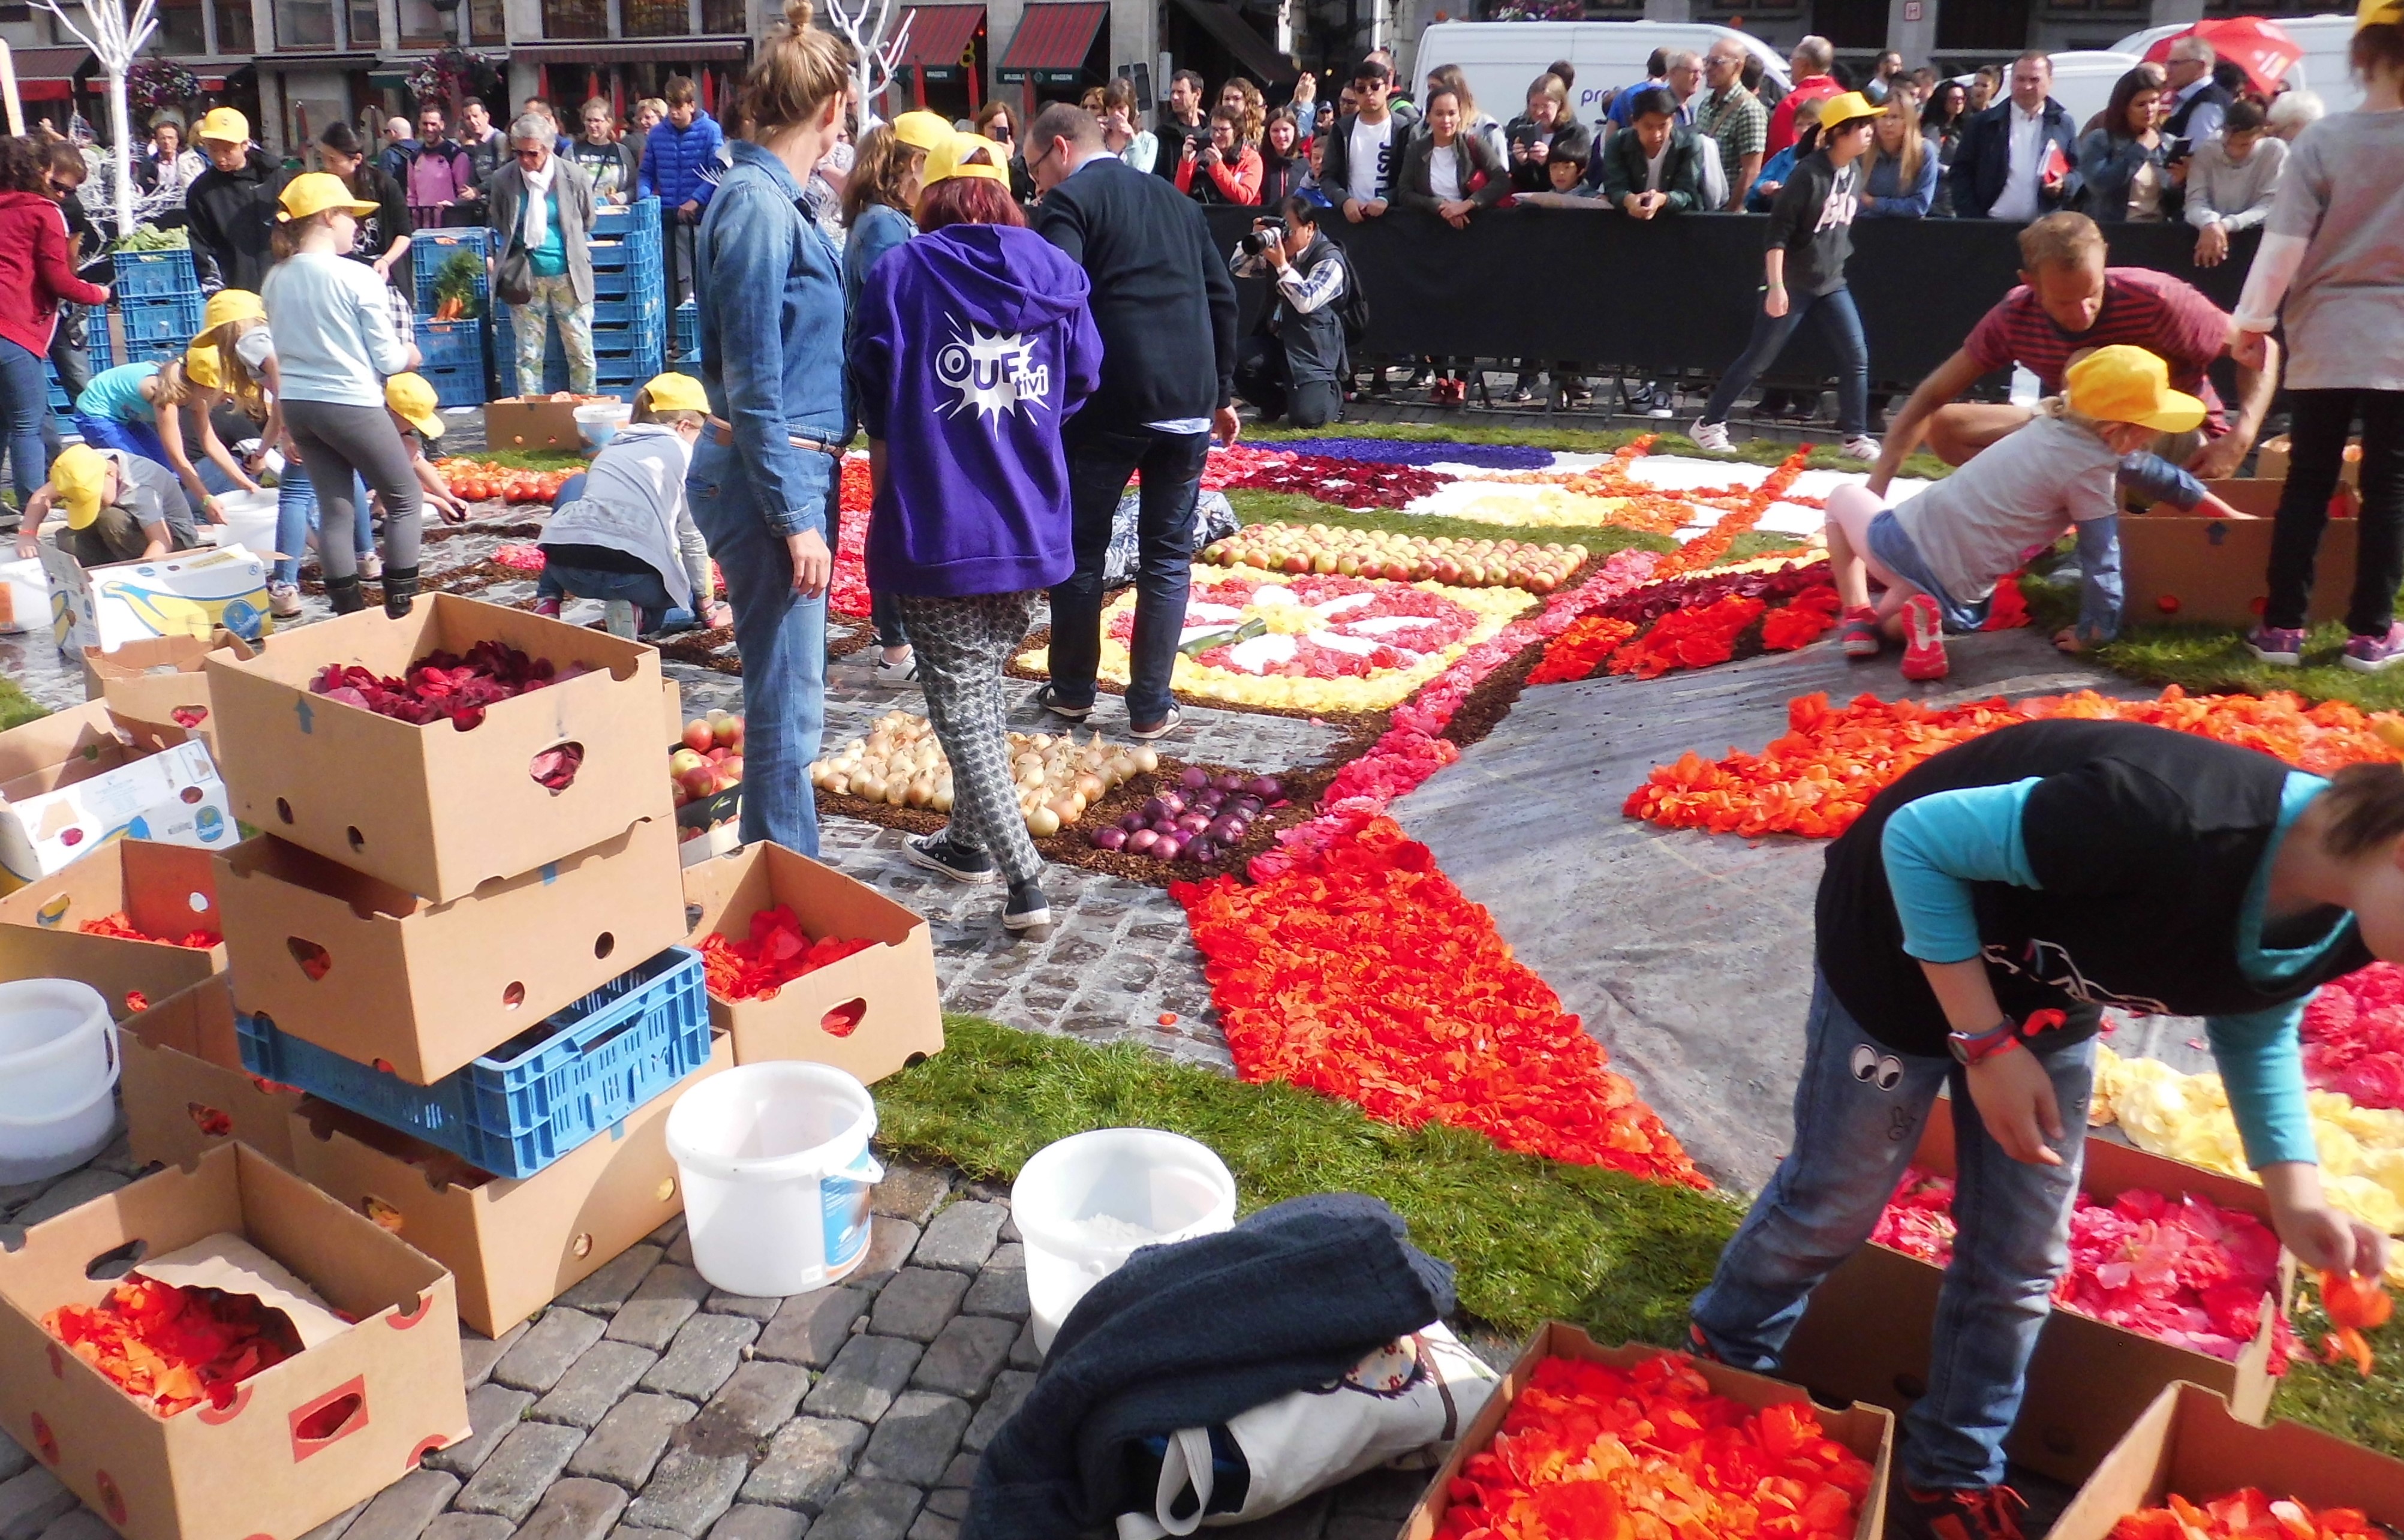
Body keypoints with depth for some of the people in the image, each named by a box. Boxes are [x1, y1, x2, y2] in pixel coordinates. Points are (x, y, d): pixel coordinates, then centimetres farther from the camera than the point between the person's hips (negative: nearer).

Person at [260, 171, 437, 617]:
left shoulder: (275, 280, 5)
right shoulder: (356, 278, -13)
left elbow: (278, 350, 12)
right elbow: (388, 359, -11)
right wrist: (409, 354, 11)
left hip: (296, 403, 6)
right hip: (350, 403, -6)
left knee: (336, 509, 12)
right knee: (404, 499, 10)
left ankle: (349, 610, 14)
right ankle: (400, 607, 9)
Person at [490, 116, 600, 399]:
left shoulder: (573, 176, -6)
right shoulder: (504, 180, -2)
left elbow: (587, 222, 11)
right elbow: (499, 227, 15)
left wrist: (574, 251, 11)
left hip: (567, 274, -1)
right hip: (525, 277, 1)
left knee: (580, 351, 4)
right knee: (528, 354, 4)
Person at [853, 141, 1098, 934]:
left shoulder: (901, 271, -5)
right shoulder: (1056, 272, 5)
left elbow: (872, 385, -2)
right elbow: (1081, 382, 10)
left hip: (937, 523, -4)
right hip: (1032, 522, 5)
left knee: (961, 706, 1)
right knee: (985, 684, 21)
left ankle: (1025, 884, -7)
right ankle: (970, 839, 34)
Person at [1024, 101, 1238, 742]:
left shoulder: (1066, 204, -1)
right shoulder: (1176, 200, 18)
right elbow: (1222, 297, 17)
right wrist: (1222, 393, 22)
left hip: (1108, 402, -5)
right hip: (1189, 400, 5)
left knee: (1080, 545, 11)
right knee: (1168, 553, 10)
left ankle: (1073, 690, 21)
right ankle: (1151, 706, 9)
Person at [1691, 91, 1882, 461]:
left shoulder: (1854, 172, 6)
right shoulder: (1809, 173, -17)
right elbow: (1779, 232, -20)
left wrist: (1836, 261, 20)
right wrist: (1776, 286, -25)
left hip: (1832, 282, 7)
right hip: (1793, 284, -7)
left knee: (1857, 356, -1)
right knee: (1758, 358, -1)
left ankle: (1855, 437, 7)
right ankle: (1708, 424, 12)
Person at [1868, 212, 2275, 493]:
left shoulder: (2156, 301, -27)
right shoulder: (2015, 317, -17)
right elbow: (1932, 396, -13)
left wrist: (2240, 438, -32)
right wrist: (1878, 487, -25)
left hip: (2182, 443, -4)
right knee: (1944, 428, -9)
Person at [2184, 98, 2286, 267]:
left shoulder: (2275, 151, -3)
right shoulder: (2205, 151, 2)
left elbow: (2270, 206, -9)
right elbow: (2195, 201, -7)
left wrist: (2226, 225, -25)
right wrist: (2210, 224, -29)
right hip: (2210, 232, 2)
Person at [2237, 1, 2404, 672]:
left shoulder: (2324, 139, -7)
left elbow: (2285, 242, -9)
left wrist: (2252, 319, 0)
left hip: (2327, 338, 0)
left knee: (2308, 481, 8)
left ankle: (2282, 626, 8)